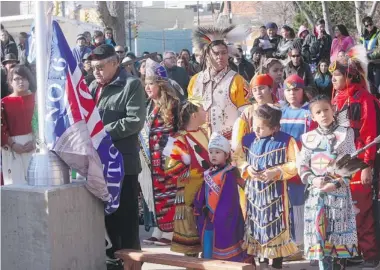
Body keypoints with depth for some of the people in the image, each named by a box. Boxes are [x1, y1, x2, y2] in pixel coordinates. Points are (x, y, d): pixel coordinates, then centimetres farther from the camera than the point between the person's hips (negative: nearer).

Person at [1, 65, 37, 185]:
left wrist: (35, 142, -12)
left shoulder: (36, 99, 6)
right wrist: (12, 145, -12)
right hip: (12, 147, 0)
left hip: (34, 144, 0)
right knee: (15, 182, -1)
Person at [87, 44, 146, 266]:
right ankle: (114, 252, 25)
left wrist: (103, 132, -19)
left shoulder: (132, 85, -6)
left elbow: (135, 120, -15)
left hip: (123, 161, -7)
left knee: (125, 214, 1)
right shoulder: (93, 86, 15)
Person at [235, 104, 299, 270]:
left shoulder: (286, 141, -10)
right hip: (254, 190, 4)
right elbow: (239, 159, 10)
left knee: (275, 225, 2)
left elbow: (294, 165, -9)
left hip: (275, 191, -4)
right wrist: (247, 168, -10)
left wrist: (276, 172, -19)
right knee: (258, 223, 11)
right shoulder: (248, 140, 1)